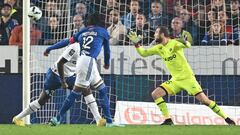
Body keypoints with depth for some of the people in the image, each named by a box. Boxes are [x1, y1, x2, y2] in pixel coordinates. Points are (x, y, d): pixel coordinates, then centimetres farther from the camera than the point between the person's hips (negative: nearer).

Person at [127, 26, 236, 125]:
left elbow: (187, 46, -33)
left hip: (187, 78, -6)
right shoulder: (159, 48, 7)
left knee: (204, 99, -14)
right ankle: (168, 120, -5)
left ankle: (226, 118, -4)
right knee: (155, 94, -9)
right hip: (175, 80, 6)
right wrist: (136, 43, 0)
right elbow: (143, 53, 15)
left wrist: (185, 42, -56)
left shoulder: (174, 43, -13)